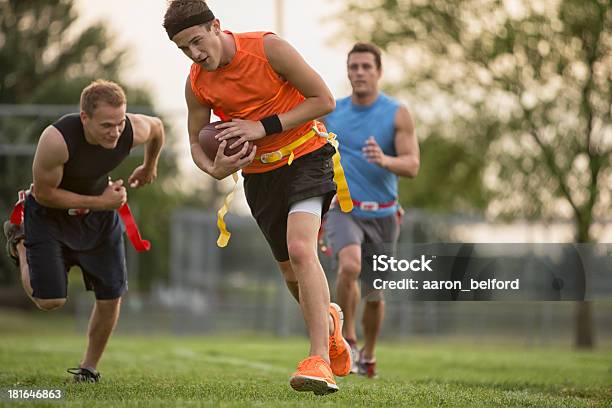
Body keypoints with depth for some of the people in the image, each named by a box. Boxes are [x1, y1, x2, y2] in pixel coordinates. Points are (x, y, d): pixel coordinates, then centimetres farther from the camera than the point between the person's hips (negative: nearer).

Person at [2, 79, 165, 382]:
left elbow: (157, 127, 2)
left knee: (110, 297, 1)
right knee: (50, 301, -8)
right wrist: (99, 202, -25)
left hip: (99, 216, 4)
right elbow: (43, 193, -25)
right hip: (49, 213, -4)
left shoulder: (135, 130, -25)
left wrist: (149, 167, 19)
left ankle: (89, 367, 26)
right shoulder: (57, 139, -39)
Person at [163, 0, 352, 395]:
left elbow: (324, 100, -15)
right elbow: (197, 142, 7)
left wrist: (263, 127, -22)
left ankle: (319, 361, -31)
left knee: (300, 249, -27)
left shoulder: (269, 48, -18)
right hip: (259, 173, 5)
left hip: (305, 157, -5)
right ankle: (328, 321, 44)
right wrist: (215, 169, -17)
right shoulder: (197, 84, -5)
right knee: (292, 274, 11)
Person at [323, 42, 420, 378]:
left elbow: (412, 166, -11)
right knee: (350, 265, -31)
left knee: (374, 296, 10)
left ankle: (368, 354, 37)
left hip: (382, 215, 0)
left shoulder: (397, 114, -3)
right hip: (342, 209, 0)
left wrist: (384, 160, -33)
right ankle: (347, 338, -11)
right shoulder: (332, 112, 4)